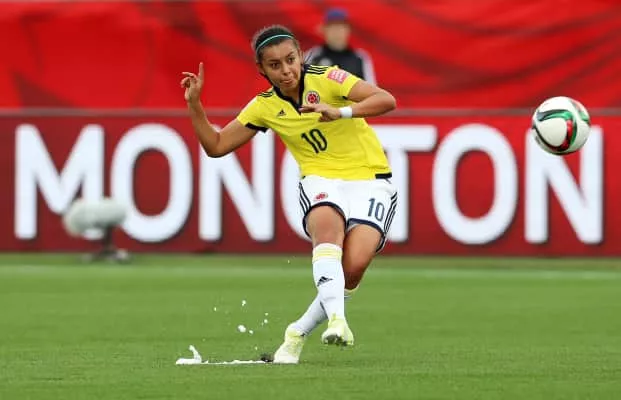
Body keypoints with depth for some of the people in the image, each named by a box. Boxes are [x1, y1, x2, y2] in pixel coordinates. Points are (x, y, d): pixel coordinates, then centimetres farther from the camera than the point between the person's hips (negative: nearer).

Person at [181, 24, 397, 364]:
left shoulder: (326, 79, -7)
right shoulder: (264, 107, 5)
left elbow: (386, 100, -18)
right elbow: (216, 145, 13)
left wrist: (340, 112, -33)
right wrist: (194, 104, -1)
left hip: (369, 180, -2)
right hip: (321, 182, 2)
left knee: (354, 264, -25)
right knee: (327, 225, -36)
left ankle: (300, 331, -5)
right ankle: (336, 317, -48)